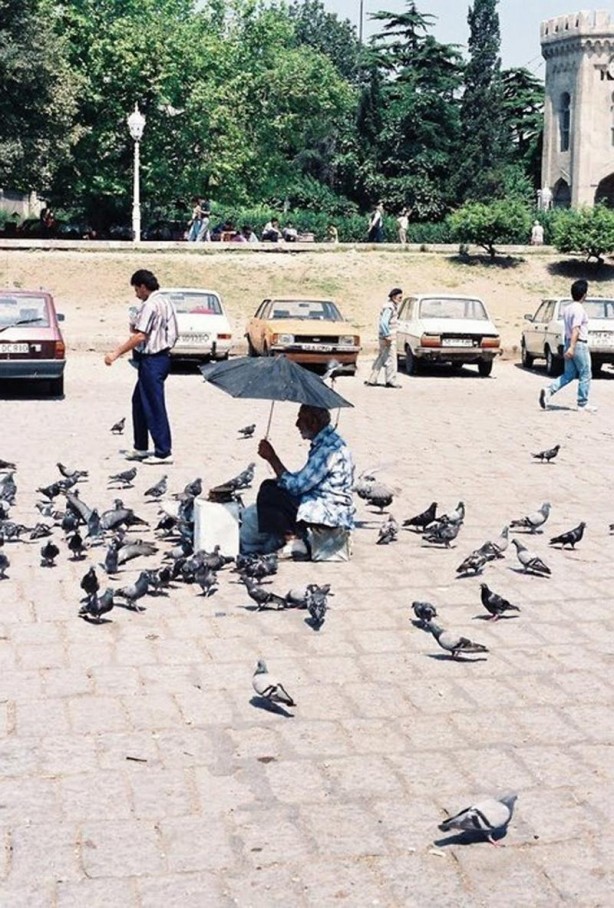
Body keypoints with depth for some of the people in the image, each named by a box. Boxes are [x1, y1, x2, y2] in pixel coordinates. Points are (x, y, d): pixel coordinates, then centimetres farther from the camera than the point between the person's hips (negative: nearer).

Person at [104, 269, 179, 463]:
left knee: (154, 406, -5)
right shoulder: (166, 303, 14)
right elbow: (172, 333, 18)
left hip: (151, 360, -10)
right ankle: (140, 448, 23)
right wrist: (136, 328, 15)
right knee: (139, 402, 18)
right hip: (162, 357, 10)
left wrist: (116, 353, -19)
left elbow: (139, 337, -23)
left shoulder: (150, 305, -16)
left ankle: (163, 452, -2)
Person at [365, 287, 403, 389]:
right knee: (391, 358, -4)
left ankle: (372, 379, 18)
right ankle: (390, 381, 2)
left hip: (385, 337, 10)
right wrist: (387, 336, -24)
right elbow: (383, 322, -25)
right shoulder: (389, 307, -17)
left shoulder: (392, 306, 15)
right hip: (388, 337, -10)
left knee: (381, 357, 14)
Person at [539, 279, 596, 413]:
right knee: (585, 376, 2)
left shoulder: (566, 309, 12)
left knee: (569, 374, 11)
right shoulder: (579, 309, -16)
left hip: (569, 343, 9)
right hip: (579, 345, -8)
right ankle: (583, 404, 7)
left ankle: (549, 390, -7)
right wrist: (572, 347, -30)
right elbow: (576, 329, -24)